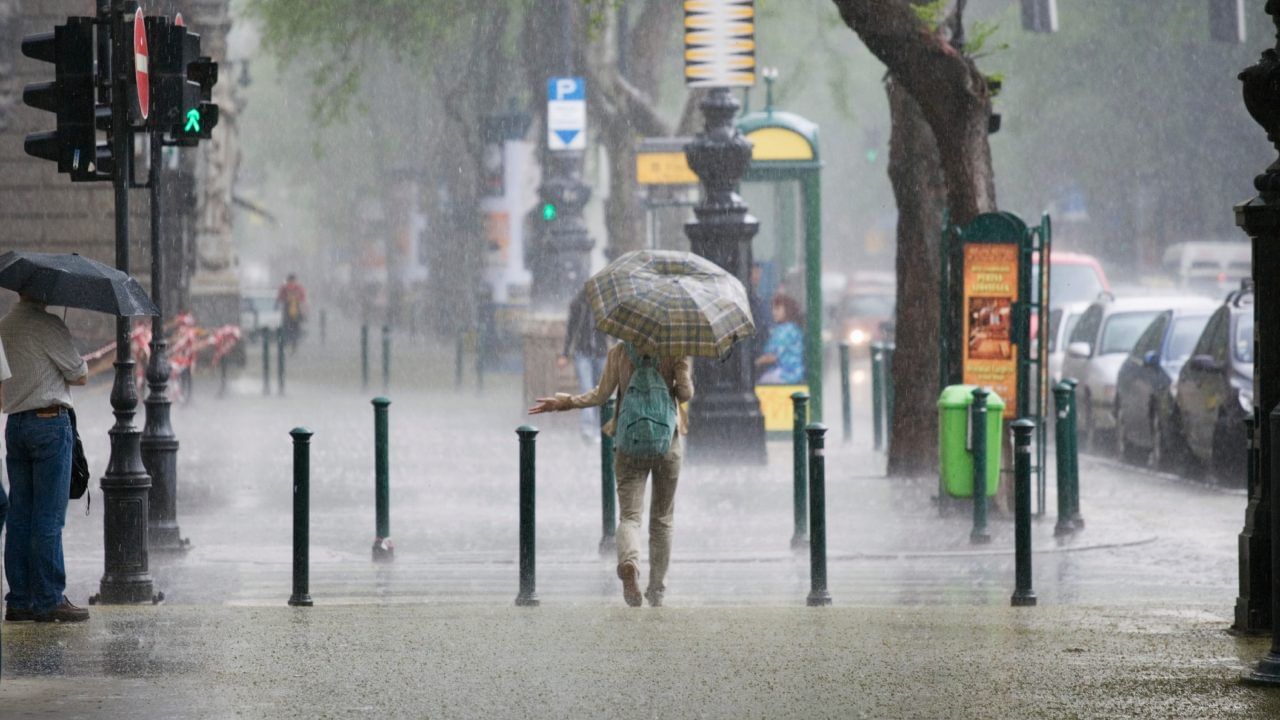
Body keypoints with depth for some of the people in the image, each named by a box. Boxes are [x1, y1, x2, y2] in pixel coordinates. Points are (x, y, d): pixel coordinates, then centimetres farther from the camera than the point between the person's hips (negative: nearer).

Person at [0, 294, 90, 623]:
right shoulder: (47, 325, -11)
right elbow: (80, 375, -6)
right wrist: (79, 366, 15)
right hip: (49, 421, -7)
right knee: (49, 518, -5)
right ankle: (49, 600, -5)